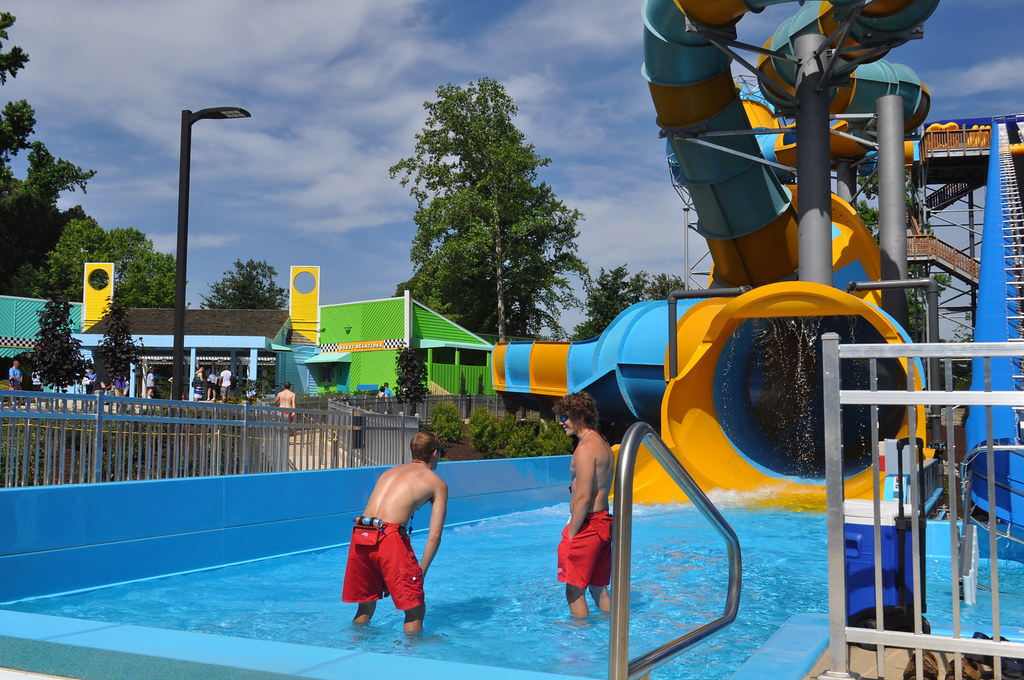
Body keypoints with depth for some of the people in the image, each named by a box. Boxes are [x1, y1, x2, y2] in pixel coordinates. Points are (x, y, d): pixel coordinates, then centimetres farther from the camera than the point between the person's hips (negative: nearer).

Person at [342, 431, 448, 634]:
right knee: (415, 609, 5)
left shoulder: (391, 471, 28)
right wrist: (421, 571, 11)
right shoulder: (437, 483, 12)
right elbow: (435, 535, 4)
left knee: (365, 606, 23)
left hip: (360, 534, 6)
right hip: (389, 537, -6)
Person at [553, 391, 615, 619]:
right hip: (603, 521, 10)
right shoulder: (603, 444, 14)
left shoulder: (585, 448, -17)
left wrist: (570, 535, -17)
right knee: (598, 586, 19)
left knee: (575, 589, 0)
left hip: (587, 523, -10)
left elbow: (583, 497, -21)